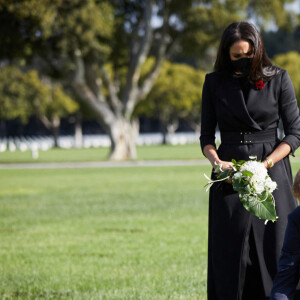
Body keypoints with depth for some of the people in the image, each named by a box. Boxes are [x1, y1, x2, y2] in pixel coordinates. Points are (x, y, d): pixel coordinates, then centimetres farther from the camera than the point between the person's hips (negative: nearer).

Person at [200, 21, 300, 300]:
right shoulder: (214, 82, 6)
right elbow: (206, 136, 8)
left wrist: (267, 163, -14)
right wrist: (217, 161, -12)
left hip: (271, 174, -1)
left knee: (272, 251, -3)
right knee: (229, 255, -1)